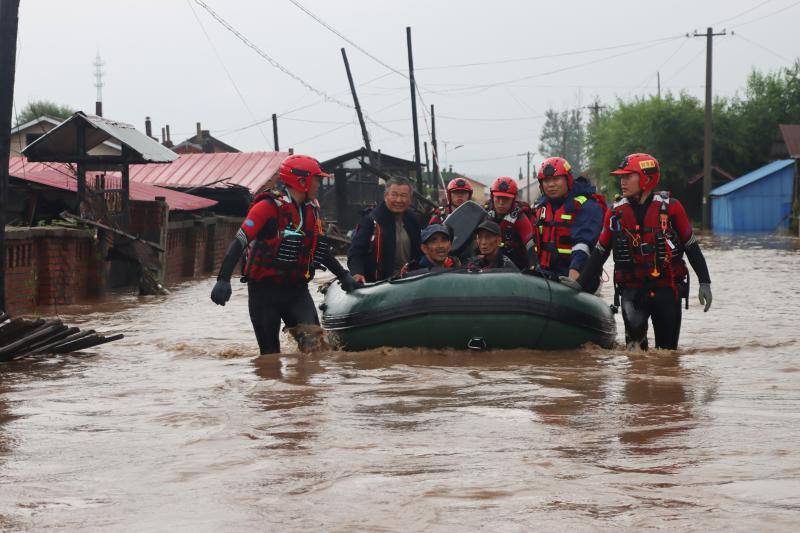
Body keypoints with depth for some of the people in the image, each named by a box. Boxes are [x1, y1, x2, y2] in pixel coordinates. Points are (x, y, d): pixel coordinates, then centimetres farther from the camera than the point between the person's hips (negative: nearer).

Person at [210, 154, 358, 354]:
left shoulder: (311, 210, 9)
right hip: (264, 290, -5)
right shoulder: (269, 207, -14)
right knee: (270, 352, 2)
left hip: (296, 289, 5)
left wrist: (343, 276, 19)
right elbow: (240, 242, -19)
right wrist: (223, 280, -28)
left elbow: (320, 250, 23)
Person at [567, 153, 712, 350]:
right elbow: (600, 252, 11)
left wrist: (705, 282, 1)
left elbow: (691, 247, 3)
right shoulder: (616, 212, 3)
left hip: (667, 289, 0)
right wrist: (580, 282, 4)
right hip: (632, 288, 0)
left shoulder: (670, 207, -3)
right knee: (634, 324, -29)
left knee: (667, 349, 4)